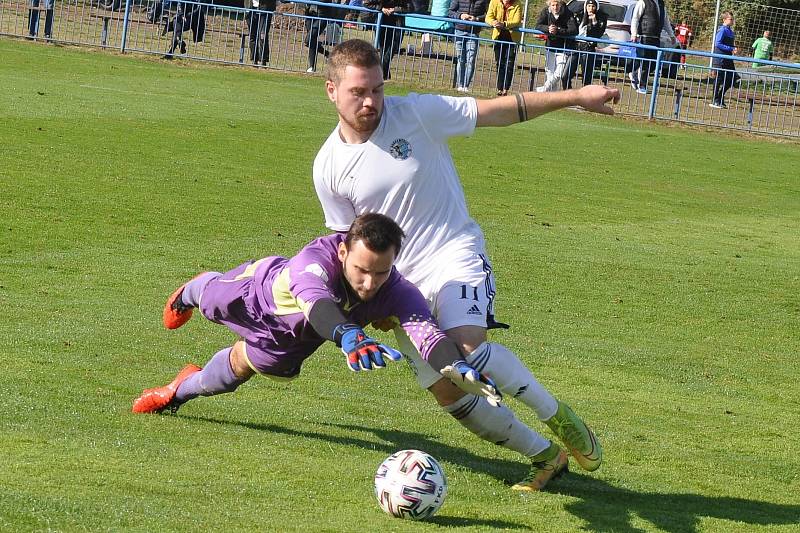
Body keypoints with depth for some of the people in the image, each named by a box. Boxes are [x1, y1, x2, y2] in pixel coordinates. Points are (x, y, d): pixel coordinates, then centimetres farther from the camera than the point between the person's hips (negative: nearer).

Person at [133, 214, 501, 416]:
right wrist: (348, 335, -92)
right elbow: (314, 299, -72)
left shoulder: (398, 294, -43)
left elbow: (425, 330, -60)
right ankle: (189, 294, 70)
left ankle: (181, 391, 57)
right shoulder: (317, 257, -51)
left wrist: (458, 367, -80)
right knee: (208, 299, 31)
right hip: (261, 288, -2)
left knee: (237, 370, 23)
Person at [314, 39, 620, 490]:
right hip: (404, 281, 4)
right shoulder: (329, 167, -2)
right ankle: (546, 457, 15)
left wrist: (576, 96, -10)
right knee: (446, 391, -3)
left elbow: (501, 110, -8)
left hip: (455, 253, -4)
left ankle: (557, 416, -11)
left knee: (467, 346, -31)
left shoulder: (417, 114, -11)